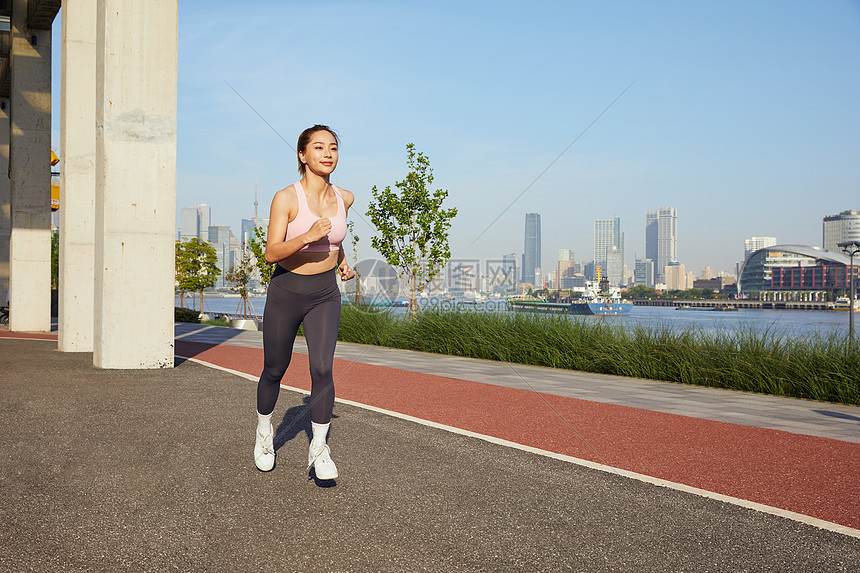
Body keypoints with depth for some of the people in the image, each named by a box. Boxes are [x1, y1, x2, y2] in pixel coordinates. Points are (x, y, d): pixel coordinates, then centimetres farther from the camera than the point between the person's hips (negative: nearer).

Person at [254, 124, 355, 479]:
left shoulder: (344, 198, -2)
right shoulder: (286, 198, -16)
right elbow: (272, 253, -21)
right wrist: (307, 237, -35)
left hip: (325, 294, 2)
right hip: (285, 292, -2)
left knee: (322, 368, -13)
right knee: (274, 370, 11)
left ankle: (319, 450, 0)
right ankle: (264, 432, 38)